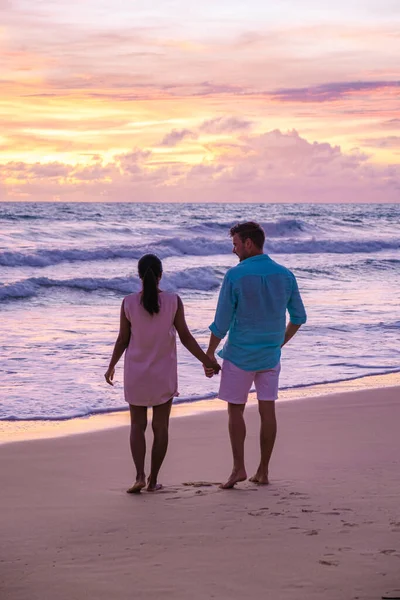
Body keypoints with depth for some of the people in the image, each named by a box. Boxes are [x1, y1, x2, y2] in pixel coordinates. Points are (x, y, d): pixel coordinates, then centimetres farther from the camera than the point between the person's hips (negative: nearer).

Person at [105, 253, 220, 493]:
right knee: (161, 426, 10)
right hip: (164, 374, 0)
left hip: (136, 374, 0)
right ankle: (153, 480, 12)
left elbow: (123, 340, -3)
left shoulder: (129, 303, -9)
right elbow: (185, 337, -9)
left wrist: (111, 366, 11)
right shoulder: (173, 301, -10)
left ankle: (140, 476, -5)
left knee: (138, 425, 11)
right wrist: (207, 360, 1)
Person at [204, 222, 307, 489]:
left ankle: (239, 467, 0)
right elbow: (299, 317, 8)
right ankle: (263, 472, 10)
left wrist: (209, 354, -1)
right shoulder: (285, 275, 0)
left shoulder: (235, 276, -14)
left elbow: (221, 322, -12)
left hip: (240, 355, -4)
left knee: (235, 410, 7)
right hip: (270, 356, 4)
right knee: (267, 410, 6)